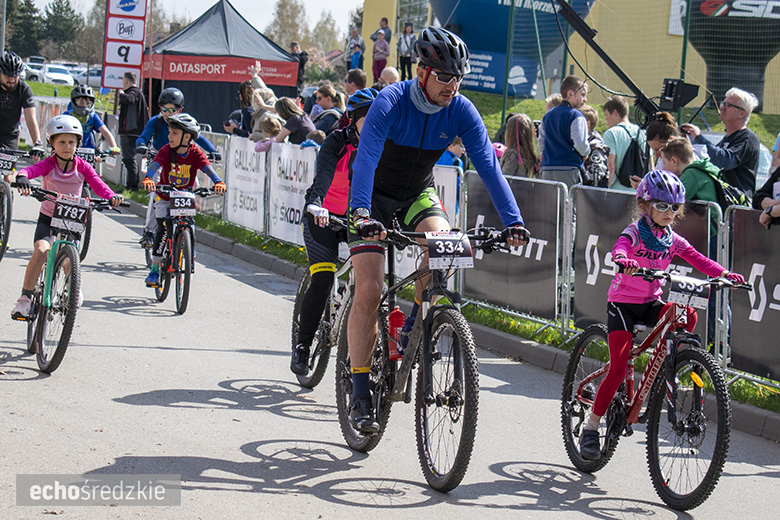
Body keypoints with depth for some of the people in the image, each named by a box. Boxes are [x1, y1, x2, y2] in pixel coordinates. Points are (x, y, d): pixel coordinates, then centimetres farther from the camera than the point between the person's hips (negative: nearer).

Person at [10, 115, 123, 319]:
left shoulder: (82, 166, -3)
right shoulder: (48, 164, -8)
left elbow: (97, 184, -15)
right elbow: (30, 170, -27)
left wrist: (111, 196, -36)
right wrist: (22, 178, -52)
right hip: (48, 218, -1)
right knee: (40, 251, -25)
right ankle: (25, 299, -17)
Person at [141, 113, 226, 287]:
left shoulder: (195, 153, -12)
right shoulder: (166, 151, -14)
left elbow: (208, 168, -25)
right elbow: (155, 164, -29)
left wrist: (218, 182, -45)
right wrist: (148, 179, -51)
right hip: (165, 197, -1)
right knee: (164, 228, -18)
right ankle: (154, 269, -12)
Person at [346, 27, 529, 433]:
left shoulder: (461, 111, -15)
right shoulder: (390, 102, -26)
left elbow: (488, 166, -18)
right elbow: (366, 159, -37)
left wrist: (513, 221, -29)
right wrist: (361, 213, -53)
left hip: (419, 196, 3)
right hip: (375, 198, -3)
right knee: (368, 292, -14)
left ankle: (415, 323, -3)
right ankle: (360, 393, -6)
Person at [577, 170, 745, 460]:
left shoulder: (672, 240, 5)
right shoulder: (636, 232, -11)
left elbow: (698, 259, -6)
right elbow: (620, 246, -32)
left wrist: (724, 273, -24)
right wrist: (622, 259, -57)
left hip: (651, 303, 5)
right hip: (622, 302, -5)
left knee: (687, 316, -25)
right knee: (618, 368, -15)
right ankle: (591, 427, -5)